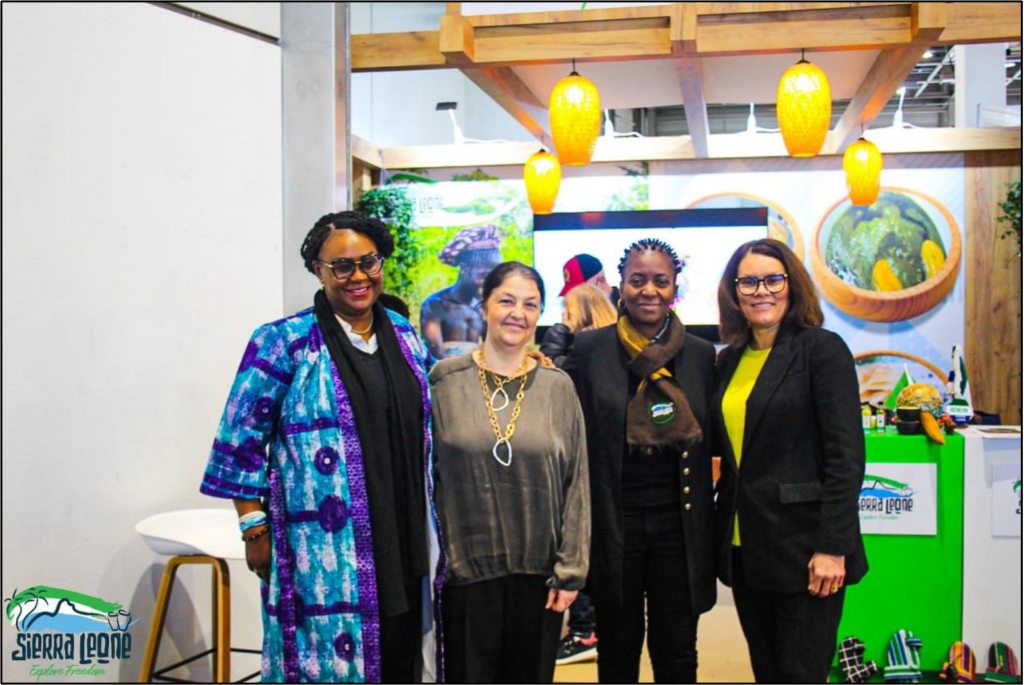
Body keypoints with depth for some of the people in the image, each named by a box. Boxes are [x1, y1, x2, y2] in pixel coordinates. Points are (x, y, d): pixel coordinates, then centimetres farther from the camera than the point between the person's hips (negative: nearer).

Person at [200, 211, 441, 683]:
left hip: (402, 540, 5)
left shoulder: (404, 335, 9)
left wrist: (431, 522, 15)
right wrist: (254, 529, -9)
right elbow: (240, 438, -7)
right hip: (324, 548, -5)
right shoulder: (284, 342, -8)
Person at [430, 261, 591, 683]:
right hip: (465, 570, -1)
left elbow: (576, 485, 1)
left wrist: (570, 570, -2)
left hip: (538, 572, 1)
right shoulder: (446, 379, -1)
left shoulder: (557, 386, 1)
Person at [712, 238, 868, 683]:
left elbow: (846, 455, -13)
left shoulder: (821, 349, -7)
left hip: (804, 548, -6)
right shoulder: (731, 359, 11)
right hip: (745, 549, 6)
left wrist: (833, 546, -17)